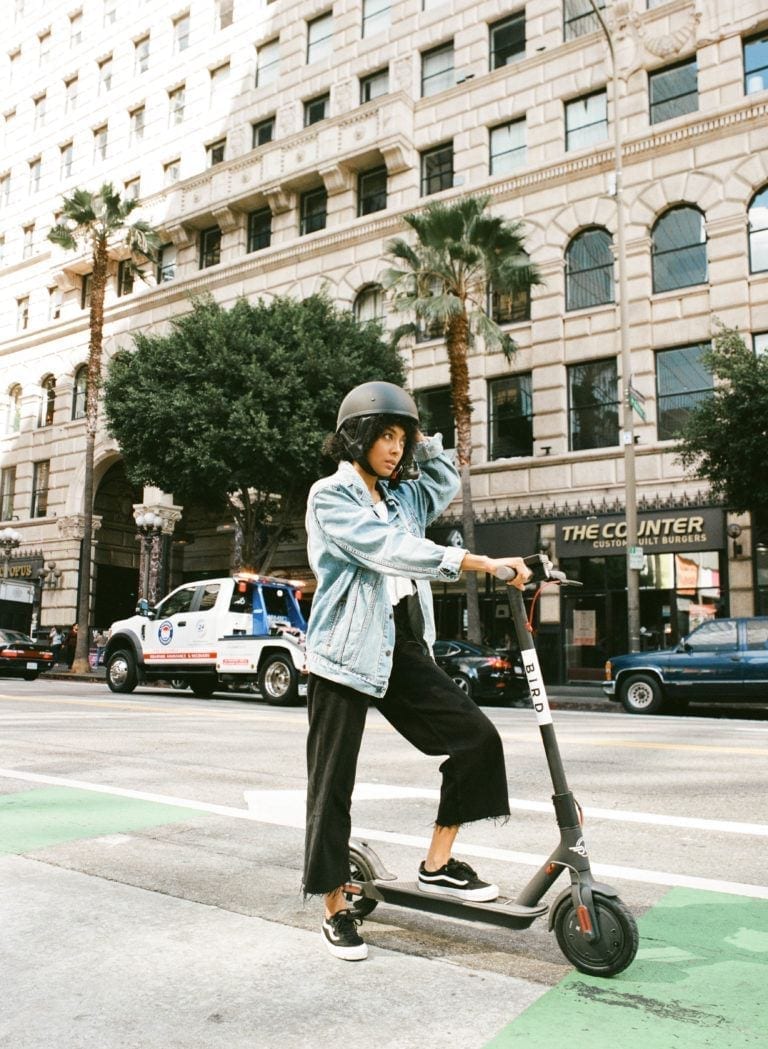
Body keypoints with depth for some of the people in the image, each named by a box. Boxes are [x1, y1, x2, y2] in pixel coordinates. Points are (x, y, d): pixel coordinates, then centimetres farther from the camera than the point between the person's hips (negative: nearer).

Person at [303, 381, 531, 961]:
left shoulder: (401, 495, 14)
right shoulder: (331, 495, -7)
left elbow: (447, 481, 30)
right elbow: (392, 550, -20)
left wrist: (417, 438, 14)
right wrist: (483, 563, -24)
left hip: (404, 645, 7)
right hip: (348, 649, -6)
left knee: (477, 737, -4)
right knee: (333, 781, 1)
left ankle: (438, 862, 12)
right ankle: (336, 908, 17)